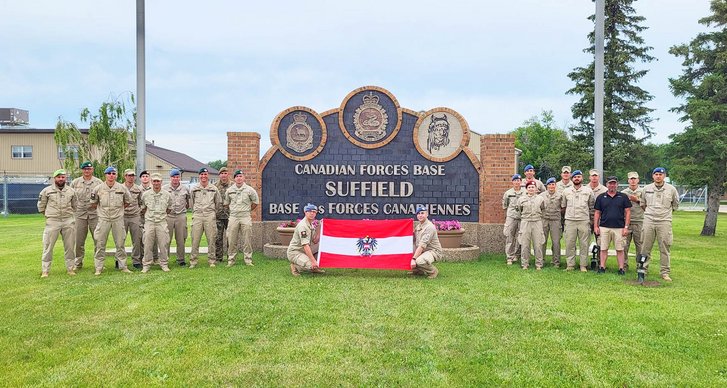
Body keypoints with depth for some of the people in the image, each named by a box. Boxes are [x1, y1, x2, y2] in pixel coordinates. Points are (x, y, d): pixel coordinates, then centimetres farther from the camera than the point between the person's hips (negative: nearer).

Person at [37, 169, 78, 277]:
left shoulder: (71, 191, 10)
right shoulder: (46, 191, 2)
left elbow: (75, 205, 21)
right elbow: (41, 207, 10)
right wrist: (50, 215, 11)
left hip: (69, 221, 2)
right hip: (52, 221, -2)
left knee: (70, 246, 5)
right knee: (48, 246, -3)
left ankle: (70, 268, 14)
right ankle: (45, 270, 3)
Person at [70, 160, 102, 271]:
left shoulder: (99, 182, 6)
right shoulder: (75, 182, 9)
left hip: (95, 214, -1)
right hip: (80, 214, 1)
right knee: (79, 241, 5)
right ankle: (78, 263, 16)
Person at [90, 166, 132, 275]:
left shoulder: (122, 188, 1)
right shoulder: (98, 188, -1)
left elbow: (127, 202, 14)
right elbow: (93, 203, 10)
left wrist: (118, 209, 10)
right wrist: (101, 210, 8)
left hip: (118, 219, 1)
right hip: (103, 219, 0)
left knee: (120, 243, 6)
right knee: (100, 244, 2)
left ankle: (123, 266, 15)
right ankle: (98, 268, 10)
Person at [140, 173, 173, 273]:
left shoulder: (167, 195, 5)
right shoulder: (145, 194, 4)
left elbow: (169, 208, 16)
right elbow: (142, 208, 16)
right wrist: (147, 215, 12)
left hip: (162, 222, 0)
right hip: (149, 222, 0)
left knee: (163, 245, 0)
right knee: (147, 245, 1)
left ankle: (164, 264, 11)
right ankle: (146, 265, 11)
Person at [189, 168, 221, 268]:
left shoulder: (214, 189, 8)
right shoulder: (194, 188, 9)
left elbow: (219, 203, 16)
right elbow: (191, 203, 18)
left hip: (210, 216, 0)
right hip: (197, 215, 0)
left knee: (211, 239, 0)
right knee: (195, 239, -3)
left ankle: (211, 261, 9)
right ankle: (193, 261, 3)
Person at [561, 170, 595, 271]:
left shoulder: (588, 191, 7)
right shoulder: (566, 191, 10)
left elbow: (592, 206, 10)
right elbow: (563, 206, 18)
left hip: (584, 221, -1)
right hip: (570, 221, 1)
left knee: (584, 244, 0)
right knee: (569, 244, 1)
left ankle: (583, 266, 7)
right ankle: (570, 265, 7)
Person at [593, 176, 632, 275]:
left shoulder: (623, 197, 6)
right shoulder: (601, 197, 9)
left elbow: (628, 212, 4)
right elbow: (597, 213, 10)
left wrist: (626, 227, -3)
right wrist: (595, 226, 2)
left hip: (619, 228, -1)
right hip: (604, 227, 1)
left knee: (620, 249, 3)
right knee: (603, 248, 3)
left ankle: (621, 268, 8)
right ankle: (602, 267, 8)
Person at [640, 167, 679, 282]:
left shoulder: (671, 189, 2)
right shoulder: (646, 188, 6)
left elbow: (675, 205, 15)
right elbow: (642, 203, 19)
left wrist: (666, 212, 13)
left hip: (664, 222, -1)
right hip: (649, 221, 1)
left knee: (665, 248, 1)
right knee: (645, 247, 4)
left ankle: (665, 272, 8)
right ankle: (643, 269, 12)